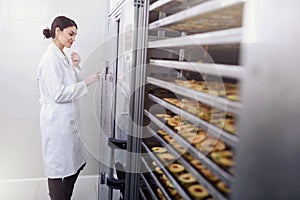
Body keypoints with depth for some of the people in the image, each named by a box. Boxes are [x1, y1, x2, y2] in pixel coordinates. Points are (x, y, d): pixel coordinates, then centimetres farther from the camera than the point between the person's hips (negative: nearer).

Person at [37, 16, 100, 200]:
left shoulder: (62, 57, 11)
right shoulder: (50, 58, -16)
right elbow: (58, 94, -21)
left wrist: (76, 67, 2)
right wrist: (87, 82, -20)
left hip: (69, 120, 10)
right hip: (57, 121, -9)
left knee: (78, 162, 19)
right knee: (58, 167, 6)